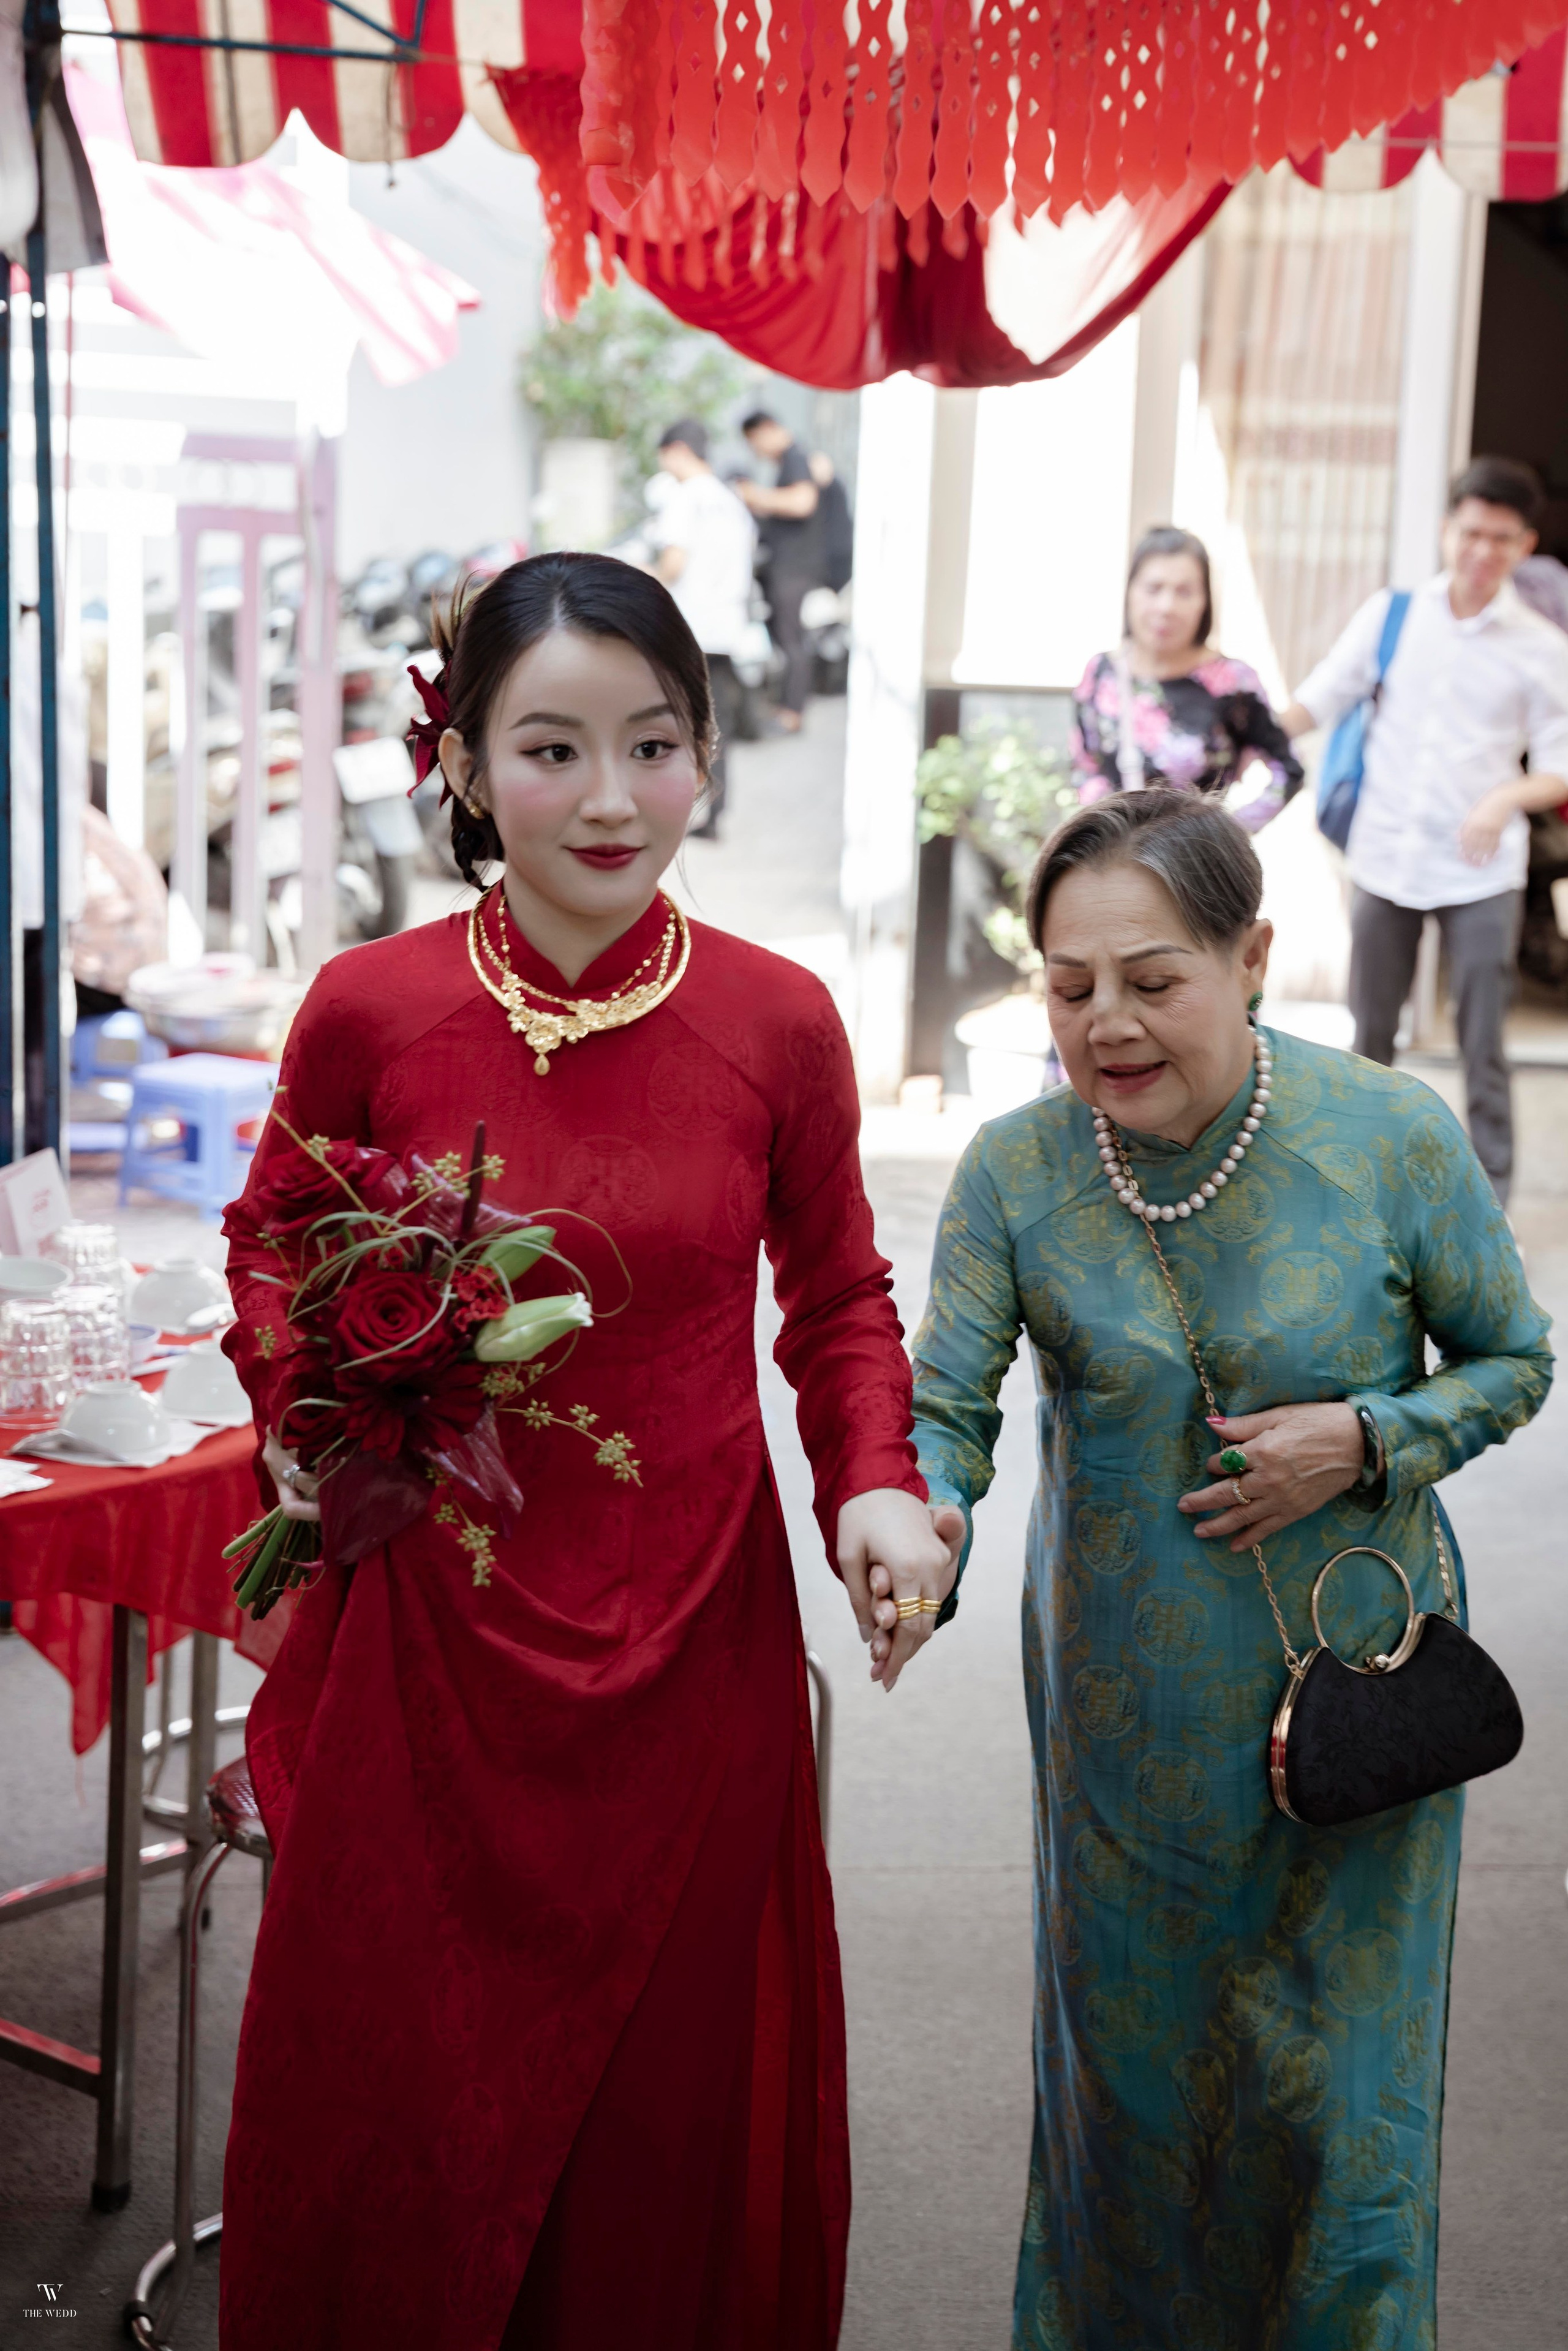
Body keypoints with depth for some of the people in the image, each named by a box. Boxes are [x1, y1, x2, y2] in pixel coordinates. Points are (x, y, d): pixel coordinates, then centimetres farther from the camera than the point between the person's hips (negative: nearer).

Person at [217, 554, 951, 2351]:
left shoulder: (778, 1023, -8)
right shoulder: (368, 1010, -10)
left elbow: (837, 1299, 6)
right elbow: (269, 1243, 9)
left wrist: (873, 1484, -10)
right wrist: (297, 1420, -7)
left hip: (692, 1633, 1)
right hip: (431, 1631, 0)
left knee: (672, 2091, 16)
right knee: (391, 2085, 15)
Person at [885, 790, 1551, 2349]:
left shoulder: (1392, 1139, -15)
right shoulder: (1017, 1170, -11)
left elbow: (1514, 1359, -1)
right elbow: (944, 1410, -13)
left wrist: (1366, 1441, -19)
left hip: (1351, 1679, -1)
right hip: (1125, 1700, 2)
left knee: (1337, 2086, 9)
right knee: (1126, 2058, 18)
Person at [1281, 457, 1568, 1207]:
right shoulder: (1391, 615, 3)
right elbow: (1319, 701, 6)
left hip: (1481, 870, -2)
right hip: (1385, 858, 2)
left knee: (1482, 1045, -3)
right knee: (1371, 1032, 13)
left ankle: (1490, 1202, 7)